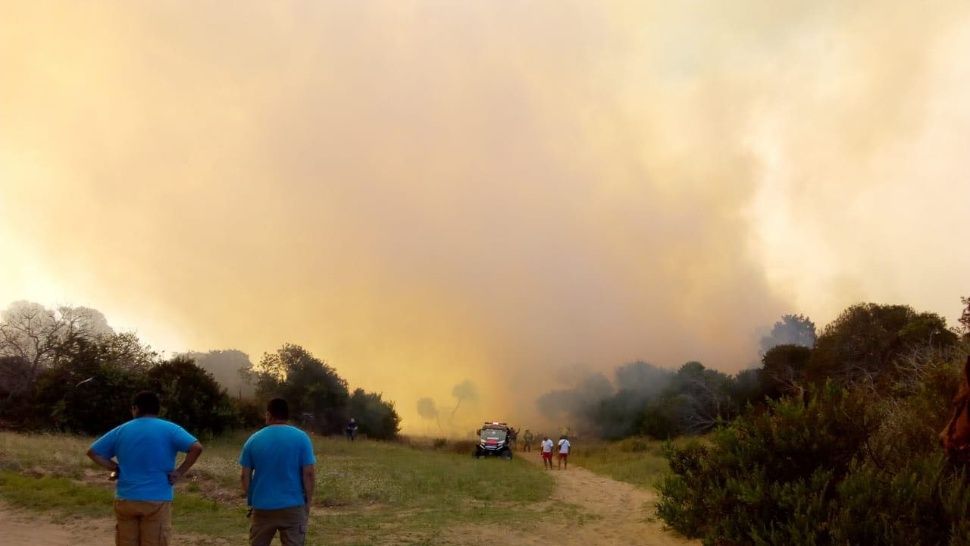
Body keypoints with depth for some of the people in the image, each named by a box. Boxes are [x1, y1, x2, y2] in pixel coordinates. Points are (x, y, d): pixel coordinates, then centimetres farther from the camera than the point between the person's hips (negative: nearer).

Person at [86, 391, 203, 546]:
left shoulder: (121, 430, 6)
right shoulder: (169, 429, -3)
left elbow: (93, 452, 11)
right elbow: (196, 447, -16)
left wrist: (114, 467, 9)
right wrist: (180, 472, -7)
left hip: (125, 500, 3)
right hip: (157, 501, -3)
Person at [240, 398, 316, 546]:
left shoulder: (253, 440, 0)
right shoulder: (301, 438, -5)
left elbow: (245, 476, 2)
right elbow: (309, 473, -8)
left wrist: (250, 498, 15)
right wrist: (308, 501, 3)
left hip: (262, 507, 2)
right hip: (293, 506, -2)